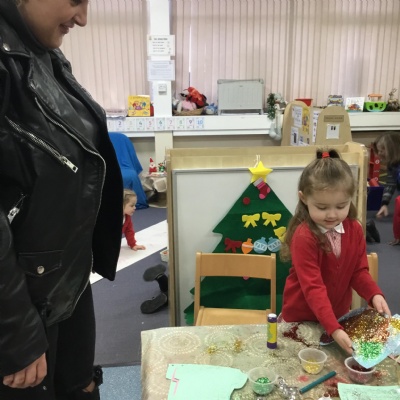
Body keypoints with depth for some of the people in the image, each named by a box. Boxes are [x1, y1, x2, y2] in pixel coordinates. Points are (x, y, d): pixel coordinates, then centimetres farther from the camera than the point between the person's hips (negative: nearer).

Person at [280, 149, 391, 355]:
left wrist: (374, 294, -21)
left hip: (339, 315, 5)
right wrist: (334, 329, -38)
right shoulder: (304, 237, -27)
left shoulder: (355, 230, -7)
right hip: (302, 319, -5)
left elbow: (359, 271, -2)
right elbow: (313, 288, -30)